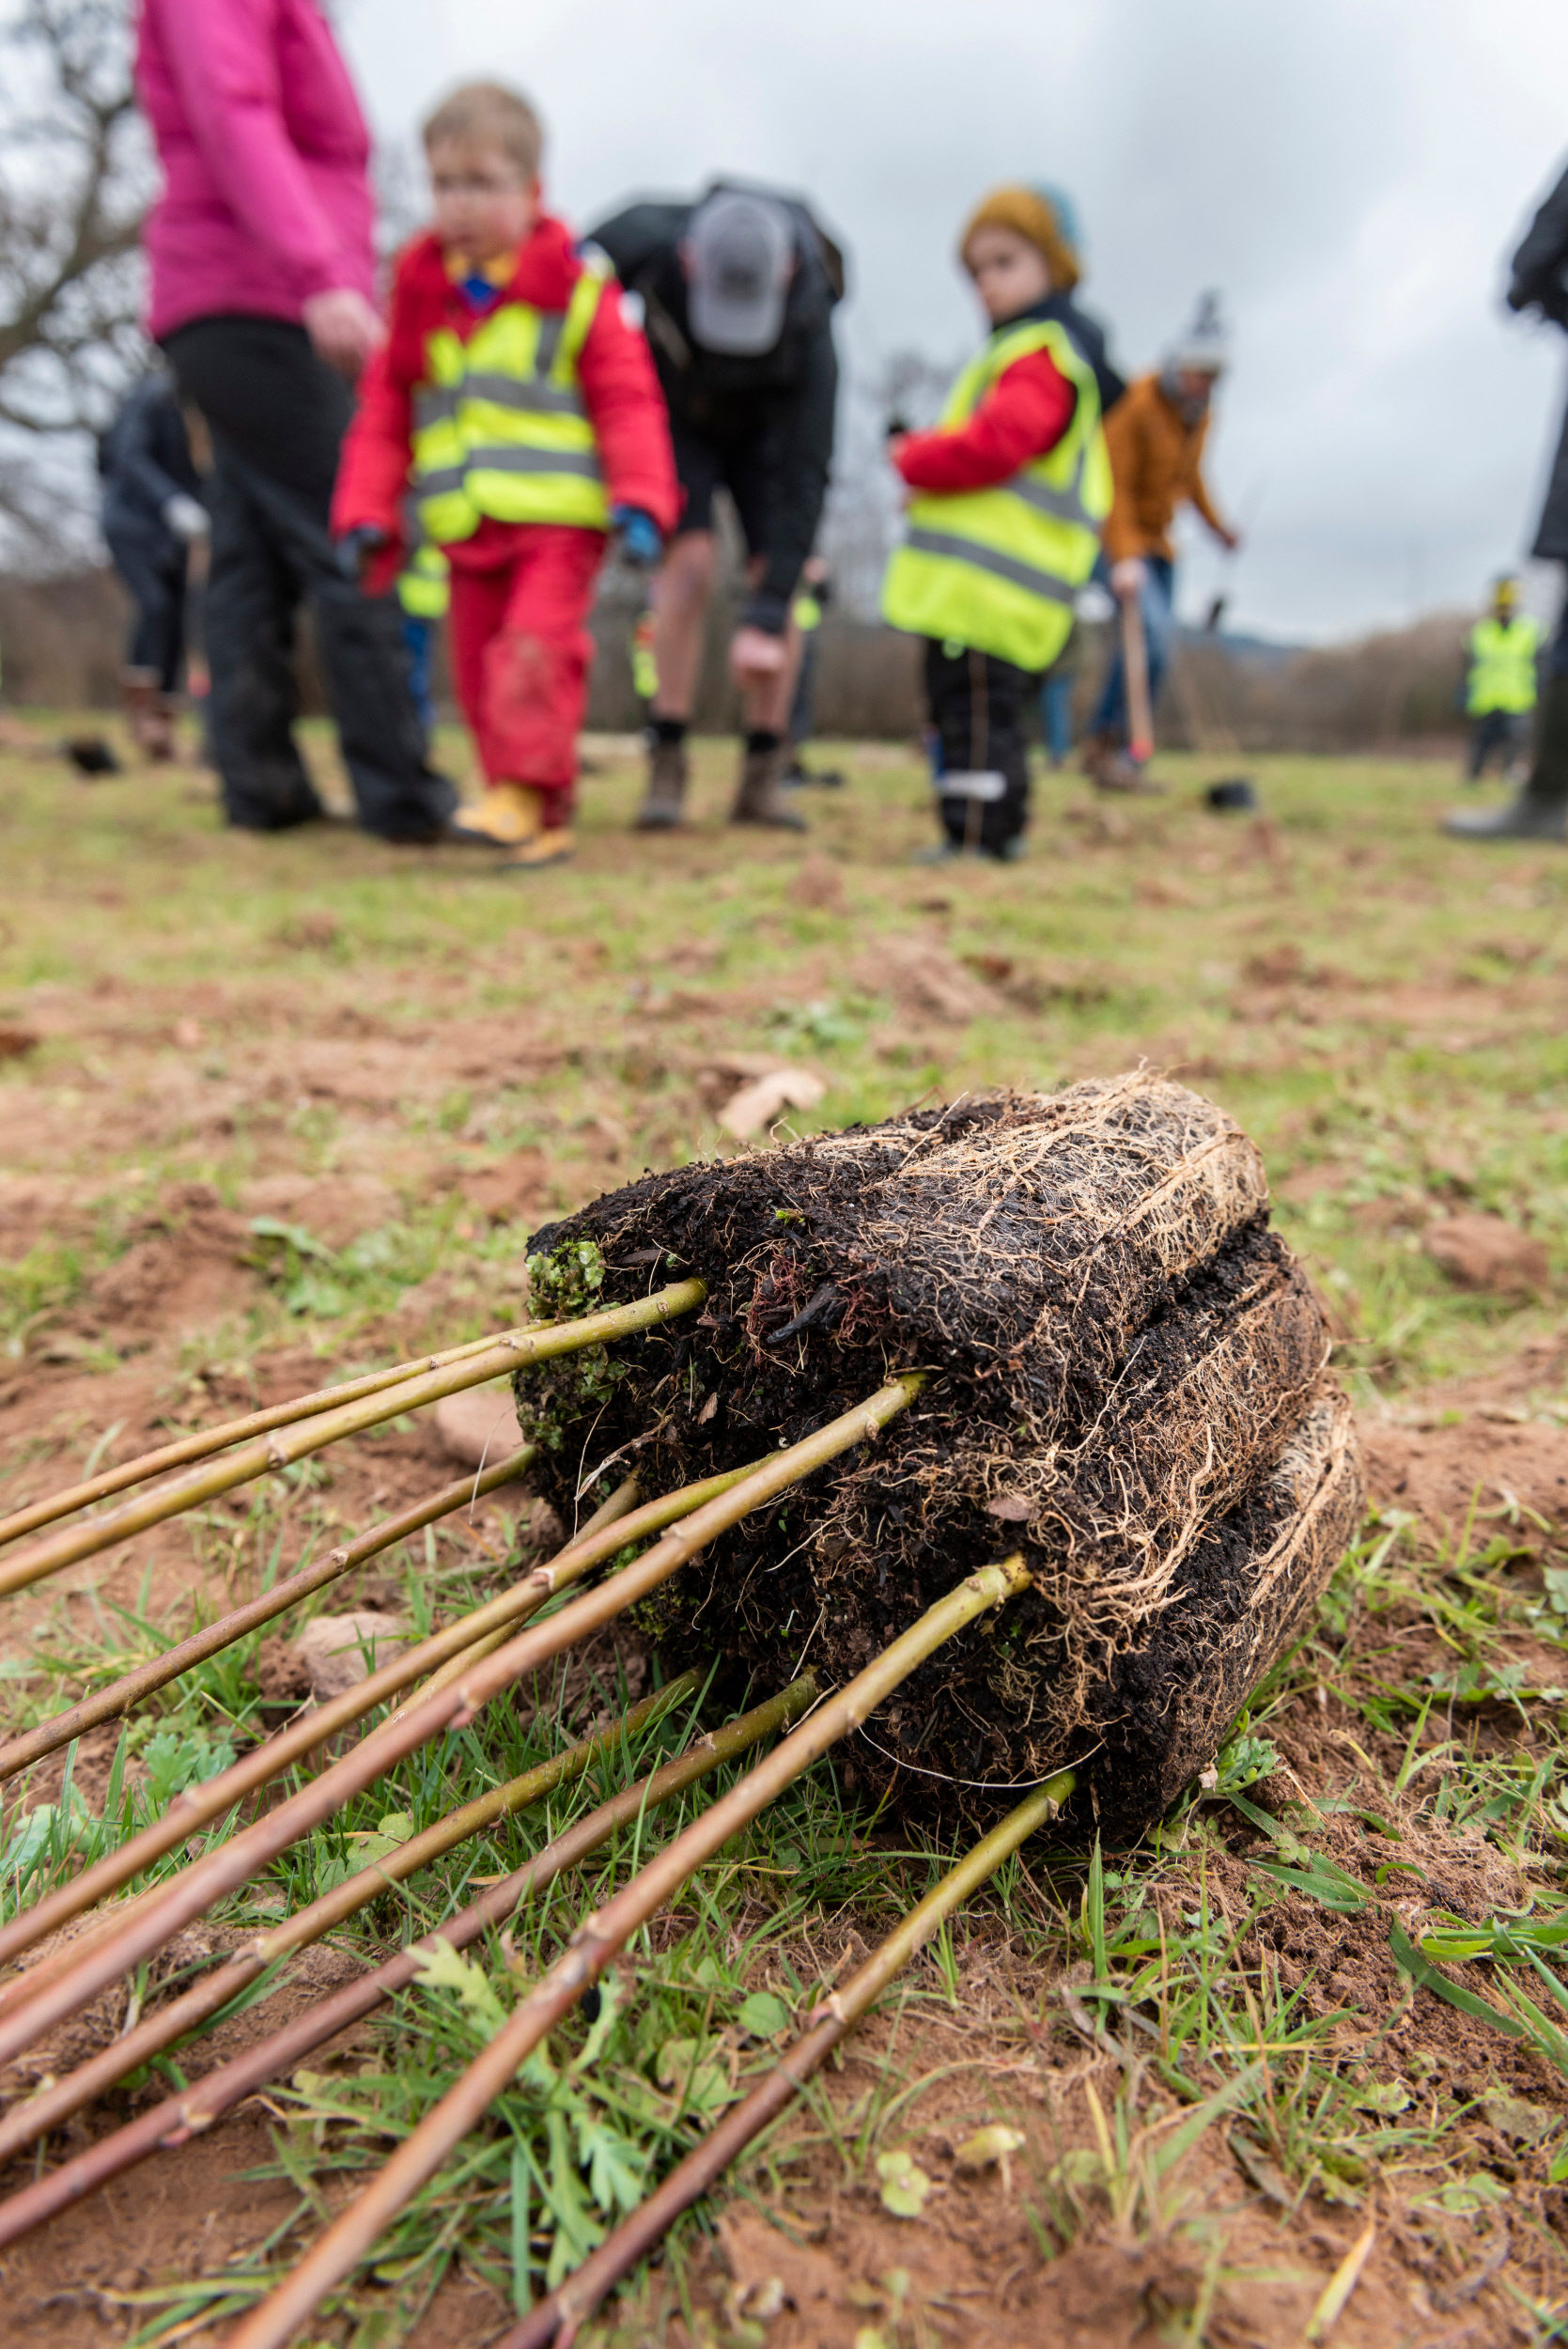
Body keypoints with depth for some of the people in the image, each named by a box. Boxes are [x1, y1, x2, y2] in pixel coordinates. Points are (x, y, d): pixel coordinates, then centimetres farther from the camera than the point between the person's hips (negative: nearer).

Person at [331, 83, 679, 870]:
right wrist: (366, 511, 6)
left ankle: (523, 790, -17)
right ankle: (541, 821, 9)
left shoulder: (575, 289, 3)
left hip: (559, 518, -4)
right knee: (478, 669, 2)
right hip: (466, 530, 5)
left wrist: (640, 501, -14)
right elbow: (383, 411, 14)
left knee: (536, 648, -22)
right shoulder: (419, 294, 14)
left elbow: (627, 401, -1)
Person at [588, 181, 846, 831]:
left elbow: (803, 480, -37)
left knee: (773, 574, -14)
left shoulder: (808, 327, -37)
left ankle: (763, 778, -4)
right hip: (675, 413, 0)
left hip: (766, 428, 0)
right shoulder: (647, 237, -34)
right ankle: (666, 765, -15)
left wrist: (766, 618, -42)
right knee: (690, 561, -21)